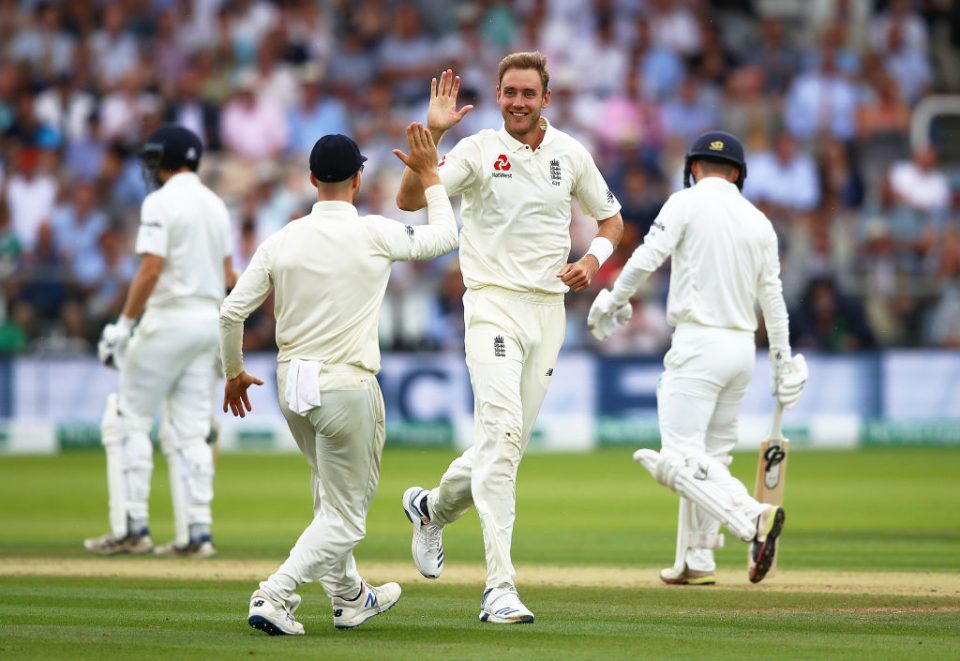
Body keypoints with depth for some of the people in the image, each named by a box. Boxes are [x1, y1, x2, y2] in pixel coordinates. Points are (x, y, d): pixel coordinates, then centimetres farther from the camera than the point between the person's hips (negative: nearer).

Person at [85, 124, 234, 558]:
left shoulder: (161, 203, -11)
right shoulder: (215, 204, 13)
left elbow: (151, 269, -20)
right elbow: (227, 273, 16)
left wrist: (124, 323, -17)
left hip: (169, 318, -7)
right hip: (210, 319, 7)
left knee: (128, 420, 0)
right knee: (190, 430, 8)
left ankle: (132, 527, -5)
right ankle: (195, 533, 3)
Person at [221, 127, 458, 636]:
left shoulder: (281, 241, -1)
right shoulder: (374, 235, -10)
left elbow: (231, 312, 0)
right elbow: (444, 237, 7)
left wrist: (234, 374, 15)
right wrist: (430, 175, 16)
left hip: (291, 386, 5)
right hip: (347, 385, -5)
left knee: (332, 492, 27)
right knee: (344, 517, 1)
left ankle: (349, 597, 37)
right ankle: (275, 596, -16)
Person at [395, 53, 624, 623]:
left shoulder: (571, 155, 8)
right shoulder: (477, 151, -4)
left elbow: (610, 218, 20)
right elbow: (410, 200, -15)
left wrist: (593, 259, 0)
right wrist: (432, 133, -25)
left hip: (549, 308, 5)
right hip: (494, 304, -5)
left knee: (511, 442, 9)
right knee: (502, 430, -20)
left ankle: (434, 508, 39)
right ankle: (500, 587, -25)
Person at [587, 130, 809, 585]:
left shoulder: (687, 203, -4)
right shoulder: (759, 221, 11)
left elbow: (646, 258, -12)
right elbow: (773, 297, 14)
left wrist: (613, 302, 2)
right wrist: (783, 361, 20)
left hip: (699, 343, -7)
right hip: (743, 347, 7)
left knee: (682, 460, -12)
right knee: (710, 456, 17)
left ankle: (752, 518, -32)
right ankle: (696, 560, 17)